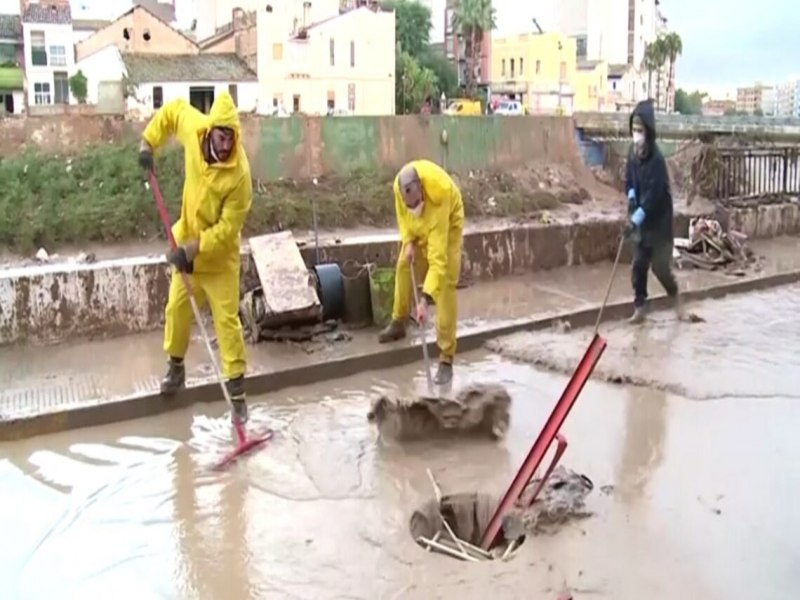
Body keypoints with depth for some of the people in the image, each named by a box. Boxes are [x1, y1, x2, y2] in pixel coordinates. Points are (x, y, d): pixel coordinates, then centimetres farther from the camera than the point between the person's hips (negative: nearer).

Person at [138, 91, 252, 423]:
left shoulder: (239, 174, -30)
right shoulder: (194, 128, -17)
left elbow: (228, 227, -26)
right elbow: (173, 109, 7)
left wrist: (194, 249, -29)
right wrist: (148, 143, 0)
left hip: (219, 254, -5)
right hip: (187, 244, 5)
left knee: (227, 319, -3)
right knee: (177, 308, 16)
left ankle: (237, 388, 5)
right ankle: (176, 365, 39)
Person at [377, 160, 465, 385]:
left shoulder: (438, 202, -44)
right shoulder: (400, 186, -30)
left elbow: (437, 259, -46)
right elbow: (402, 213, -4)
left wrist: (425, 299, -50)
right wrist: (407, 242, -18)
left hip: (447, 224, -6)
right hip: (418, 225, 6)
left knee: (446, 284, -15)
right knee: (403, 266, 10)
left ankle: (446, 358, -15)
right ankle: (398, 324, 35)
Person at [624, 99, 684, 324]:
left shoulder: (656, 159, -26)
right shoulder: (633, 152, -3)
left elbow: (653, 197, -28)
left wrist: (636, 220, -34)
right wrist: (631, 197, -7)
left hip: (659, 220, -7)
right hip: (642, 219, 7)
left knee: (659, 266, -1)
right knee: (638, 264, 8)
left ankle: (676, 296, 26)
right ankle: (640, 307, 18)